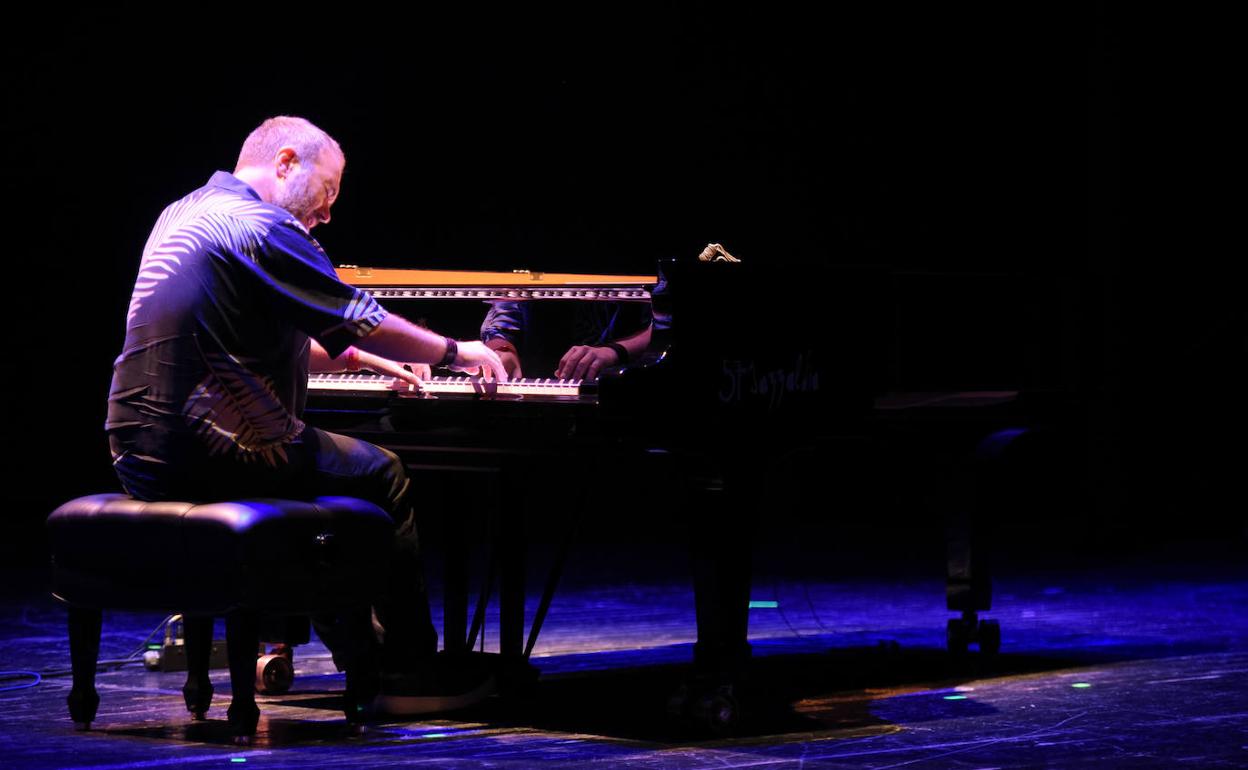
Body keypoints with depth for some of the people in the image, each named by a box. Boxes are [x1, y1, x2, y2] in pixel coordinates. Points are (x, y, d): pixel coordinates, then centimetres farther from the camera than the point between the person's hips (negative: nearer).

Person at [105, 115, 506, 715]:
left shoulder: (185, 213, 19)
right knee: (383, 475, 6)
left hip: (140, 451, 10)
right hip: (210, 451, -10)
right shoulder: (263, 227, -12)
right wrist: (454, 352, 4)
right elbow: (363, 324, -11)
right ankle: (410, 664, 14)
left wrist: (357, 357, 32)